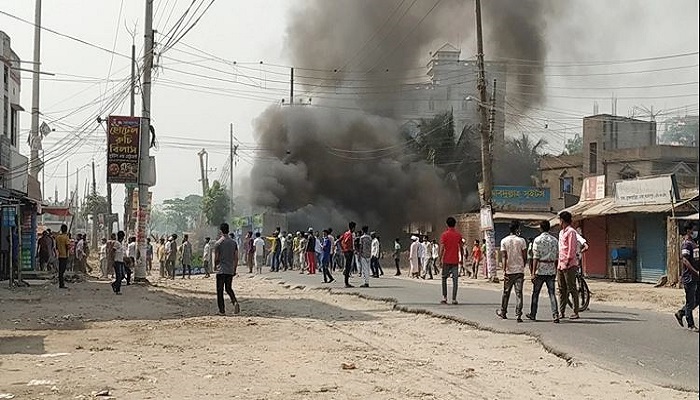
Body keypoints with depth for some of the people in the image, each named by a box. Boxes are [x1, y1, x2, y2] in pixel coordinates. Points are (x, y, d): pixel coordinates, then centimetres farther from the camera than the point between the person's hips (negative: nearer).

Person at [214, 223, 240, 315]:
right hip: (230, 270, 5)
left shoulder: (219, 243, -9)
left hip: (221, 270, -5)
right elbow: (236, 258, 5)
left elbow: (216, 258, -8)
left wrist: (215, 266, 10)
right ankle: (235, 302, -7)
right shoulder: (234, 242, 4)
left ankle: (222, 310, 3)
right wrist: (234, 269, 14)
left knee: (220, 291, 4)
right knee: (229, 288, 18)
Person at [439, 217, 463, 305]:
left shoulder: (444, 234, -5)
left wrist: (440, 259, -4)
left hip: (446, 260, -2)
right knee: (455, 279, 2)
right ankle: (454, 299, -2)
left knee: (444, 279, 11)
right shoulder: (458, 235, 3)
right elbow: (460, 248, 4)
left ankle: (444, 297, 4)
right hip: (455, 260, 2)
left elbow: (442, 248, -9)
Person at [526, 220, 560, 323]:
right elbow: (556, 257, 9)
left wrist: (533, 272, -11)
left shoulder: (537, 240, -7)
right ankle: (555, 315, -11)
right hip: (551, 270, 3)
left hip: (540, 270, -3)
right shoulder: (554, 240, 6)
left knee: (535, 293, 11)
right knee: (552, 293, 2)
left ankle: (533, 314, 21)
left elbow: (536, 257, -11)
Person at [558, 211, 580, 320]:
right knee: (562, 289, 9)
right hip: (560, 265, 9)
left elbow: (572, 248, -13)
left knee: (572, 289, -5)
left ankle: (576, 312, -2)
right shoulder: (561, 232, 20)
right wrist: (558, 262, 18)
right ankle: (561, 312, 12)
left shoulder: (571, 232, -8)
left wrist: (568, 262, -16)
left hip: (569, 265, -9)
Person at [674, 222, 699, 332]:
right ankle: (691, 325, 8)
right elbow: (685, 260, -22)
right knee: (690, 301, -1)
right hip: (689, 277, -9)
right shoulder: (686, 243, -13)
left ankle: (680, 313, 25)